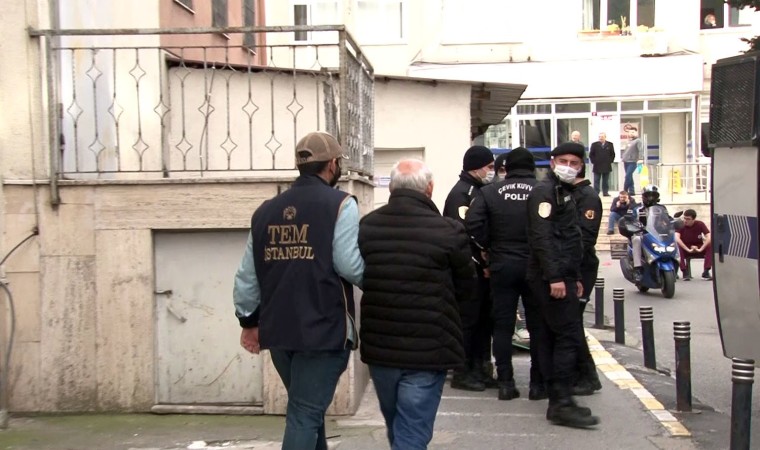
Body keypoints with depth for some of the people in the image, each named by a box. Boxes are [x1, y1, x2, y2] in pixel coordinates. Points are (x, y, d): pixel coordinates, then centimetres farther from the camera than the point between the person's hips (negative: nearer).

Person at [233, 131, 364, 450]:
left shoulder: (266, 210, 10)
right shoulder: (340, 204, -7)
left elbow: (247, 275, 9)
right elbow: (350, 265, -16)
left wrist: (249, 320, 19)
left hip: (278, 329, 6)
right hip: (324, 329, -6)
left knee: (307, 408, 22)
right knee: (305, 414, 1)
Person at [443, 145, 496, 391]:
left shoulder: (479, 191, 17)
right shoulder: (461, 193, -13)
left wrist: (487, 264, 9)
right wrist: (482, 265, -17)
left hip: (482, 269, 9)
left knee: (484, 320, 13)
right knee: (467, 320, -3)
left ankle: (481, 370, 22)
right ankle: (462, 373, 6)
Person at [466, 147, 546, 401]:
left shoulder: (490, 192, 0)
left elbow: (473, 224, -11)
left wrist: (489, 247, 2)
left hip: (502, 265, 1)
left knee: (502, 325, 8)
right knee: (538, 324, 9)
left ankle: (505, 383, 9)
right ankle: (538, 384, 12)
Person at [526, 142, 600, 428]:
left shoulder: (564, 192, 22)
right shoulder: (545, 192, -9)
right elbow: (542, 237, -19)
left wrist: (575, 277, 21)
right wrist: (555, 277, -24)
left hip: (562, 276, 10)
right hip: (552, 277, -10)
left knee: (553, 337, 10)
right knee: (570, 336, -11)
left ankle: (558, 402, 15)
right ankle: (562, 403, -8)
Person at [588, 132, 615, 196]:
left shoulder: (610, 144, 4)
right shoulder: (594, 144, 0)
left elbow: (612, 154, 11)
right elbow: (591, 154, 3)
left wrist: (610, 161, 2)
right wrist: (594, 162, -3)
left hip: (607, 166, 2)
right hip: (597, 166, -2)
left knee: (605, 181, 7)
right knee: (596, 181, 1)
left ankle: (605, 192, 12)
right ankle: (596, 193, 3)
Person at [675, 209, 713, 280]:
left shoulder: (700, 224, -9)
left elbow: (709, 238, -19)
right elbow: (677, 238, -29)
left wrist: (700, 249, -27)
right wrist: (688, 250, -33)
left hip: (698, 248, 1)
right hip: (685, 250, -1)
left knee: (711, 245, -27)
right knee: (677, 246, -33)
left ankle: (706, 272, -22)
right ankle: (685, 272, -29)